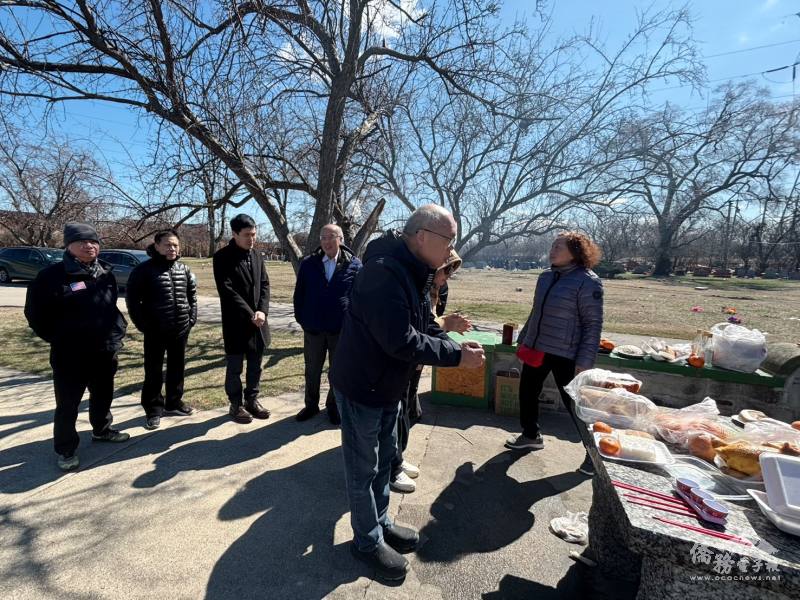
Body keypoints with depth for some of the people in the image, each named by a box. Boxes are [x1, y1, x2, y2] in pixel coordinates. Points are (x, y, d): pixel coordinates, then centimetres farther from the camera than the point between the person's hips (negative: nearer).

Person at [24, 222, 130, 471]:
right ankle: (66, 449, 21)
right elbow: (35, 313, -6)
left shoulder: (106, 273, 5)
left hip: (105, 351, 5)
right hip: (70, 355, -5)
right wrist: (57, 338, -3)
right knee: (68, 404, 6)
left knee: (103, 396, 20)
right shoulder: (52, 275, -12)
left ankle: (102, 430, 41)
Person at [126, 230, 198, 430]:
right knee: (153, 372, 6)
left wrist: (192, 318, 5)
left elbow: (192, 294, 14)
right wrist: (143, 324, -10)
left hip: (180, 330, 4)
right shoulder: (144, 269, -8)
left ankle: (174, 403, 30)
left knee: (177, 368, 15)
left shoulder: (184, 269, 7)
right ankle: (153, 410, 18)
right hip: (155, 331, -4)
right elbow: (132, 298, -7)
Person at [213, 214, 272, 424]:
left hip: (258, 321, 6)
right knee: (234, 367, 7)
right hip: (236, 322, -5)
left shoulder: (257, 256, 10)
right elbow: (227, 291, -15)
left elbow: (265, 285, 7)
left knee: (255, 366, 13)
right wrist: (250, 314, -17)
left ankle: (252, 400, 28)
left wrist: (262, 311, -9)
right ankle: (236, 405, 20)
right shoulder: (222, 257, -9)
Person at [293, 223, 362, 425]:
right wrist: (300, 318, 4)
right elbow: (299, 294, 8)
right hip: (313, 328, 2)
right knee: (312, 370, 15)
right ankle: (311, 404, 34)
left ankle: (334, 406, 31)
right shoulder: (308, 263, 1)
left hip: (342, 329, -2)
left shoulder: (354, 264, -5)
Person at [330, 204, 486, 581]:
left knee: (384, 459, 22)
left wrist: (457, 346, -8)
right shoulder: (384, 272, -28)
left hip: (388, 386, 9)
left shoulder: (413, 273, 4)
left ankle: (380, 523, 42)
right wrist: (457, 357, -23)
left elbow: (423, 328, 8)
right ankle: (368, 541, 29)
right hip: (361, 387, -9)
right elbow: (402, 341, -32)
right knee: (363, 468, 9)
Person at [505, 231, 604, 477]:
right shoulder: (545, 277, 7)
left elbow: (593, 324, -14)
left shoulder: (587, 282, -14)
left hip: (565, 355, -7)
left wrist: (585, 360, -17)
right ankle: (531, 435, 39)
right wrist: (523, 339, 20)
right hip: (535, 348, 7)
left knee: (574, 403, 3)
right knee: (526, 392, 16)